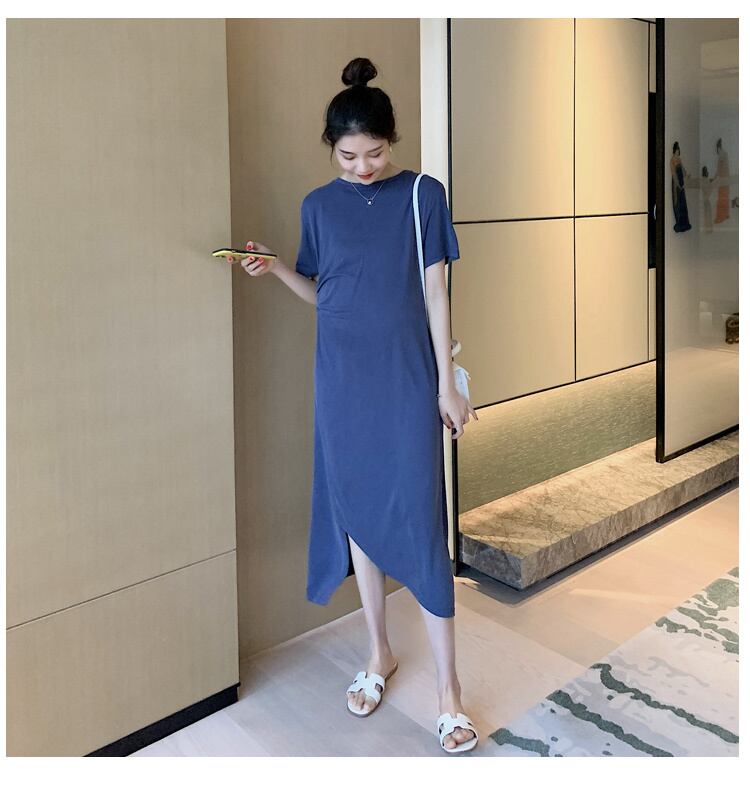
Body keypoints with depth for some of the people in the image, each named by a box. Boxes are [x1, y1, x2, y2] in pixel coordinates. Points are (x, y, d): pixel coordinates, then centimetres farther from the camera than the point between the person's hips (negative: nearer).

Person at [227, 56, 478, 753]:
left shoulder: (421, 194, -1)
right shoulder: (319, 205, 7)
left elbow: (435, 292, -2)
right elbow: (320, 293, 13)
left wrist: (446, 383, -4)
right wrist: (277, 269, -6)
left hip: (407, 377, -3)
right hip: (343, 378, 3)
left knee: (420, 520, -6)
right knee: (356, 512, 9)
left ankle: (448, 689, 6)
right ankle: (379, 654, 29)